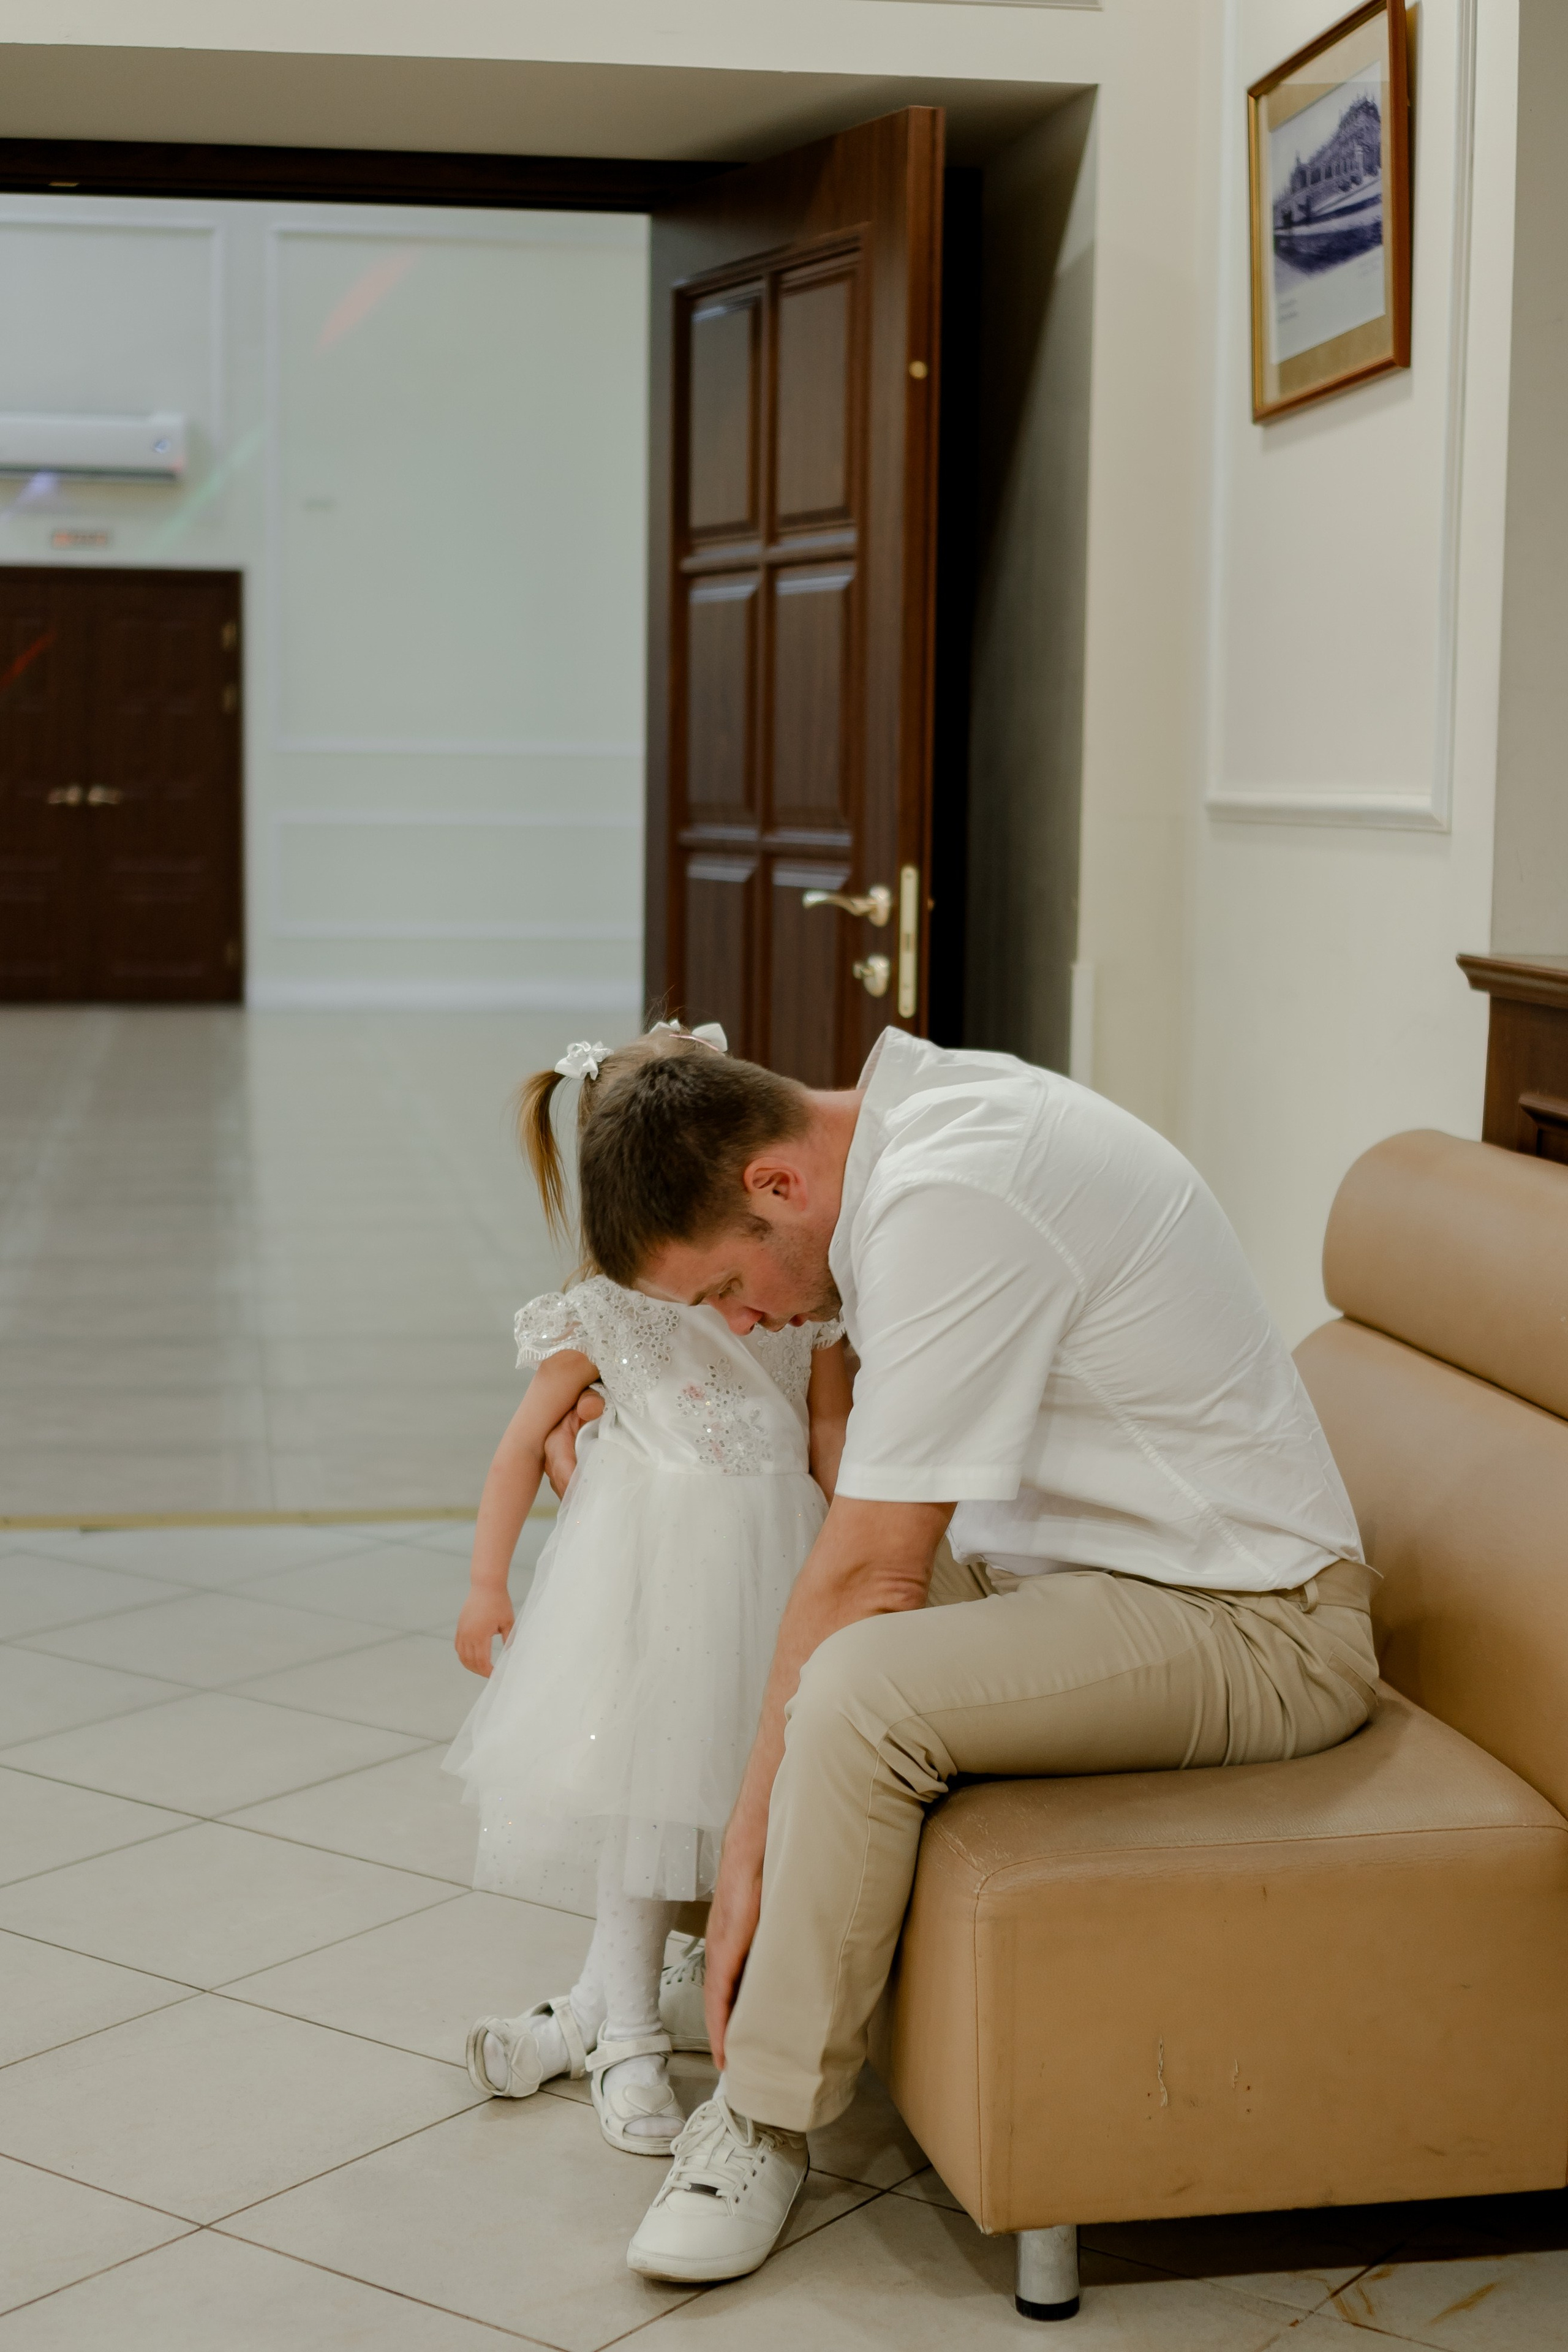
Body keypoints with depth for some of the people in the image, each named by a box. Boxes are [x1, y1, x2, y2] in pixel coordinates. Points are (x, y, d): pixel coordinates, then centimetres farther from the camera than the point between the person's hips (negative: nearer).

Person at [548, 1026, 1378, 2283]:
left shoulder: (949, 1203, -26)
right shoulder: (919, 1114, 3)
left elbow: (873, 1578, -24)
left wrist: (753, 1837, -17)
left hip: (1251, 1626, -10)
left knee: (857, 1689, -30)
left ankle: (768, 2124, -11)